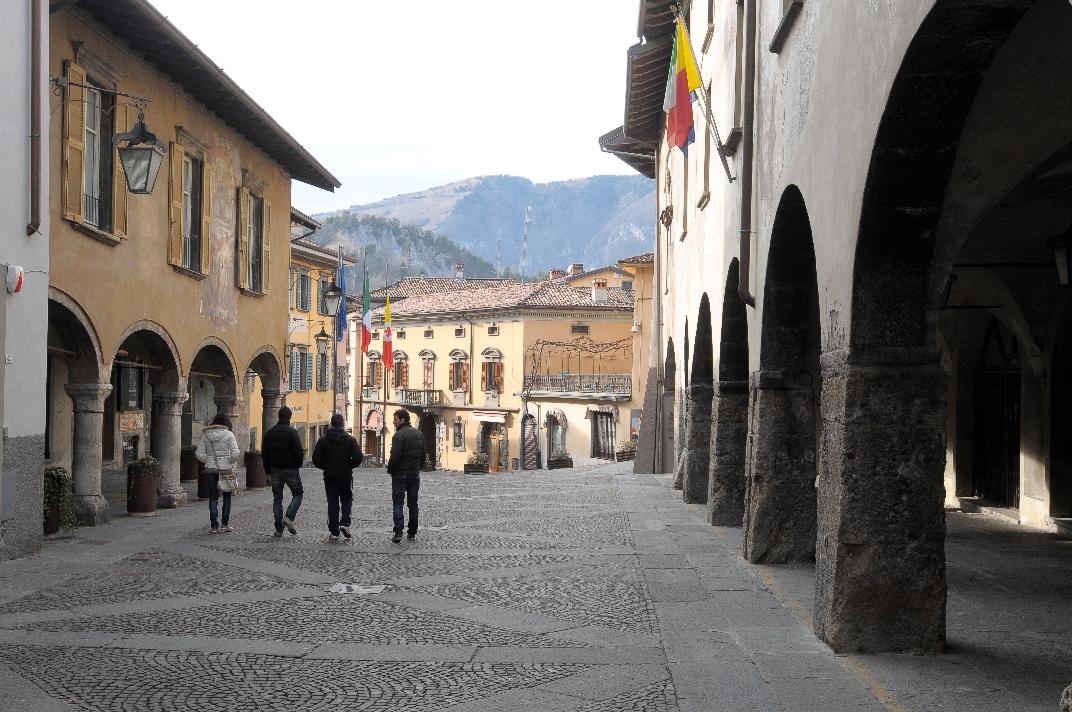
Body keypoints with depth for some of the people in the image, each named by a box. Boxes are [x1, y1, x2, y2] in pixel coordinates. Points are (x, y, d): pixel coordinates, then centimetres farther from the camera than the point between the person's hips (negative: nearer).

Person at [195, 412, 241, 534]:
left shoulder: (205, 435, 2)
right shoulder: (228, 435, -6)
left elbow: (199, 454, -1)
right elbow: (235, 453, -13)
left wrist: (209, 460, 12)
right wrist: (230, 461, 6)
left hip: (210, 469, 2)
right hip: (225, 468, -2)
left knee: (213, 497, 8)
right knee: (227, 496, 14)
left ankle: (214, 526, 5)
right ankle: (225, 524, 11)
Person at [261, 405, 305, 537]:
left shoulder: (269, 432, 7)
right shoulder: (292, 432, -11)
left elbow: (264, 453, 10)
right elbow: (299, 452, -15)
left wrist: (268, 470, 16)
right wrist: (298, 464, 3)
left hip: (275, 470, 4)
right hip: (290, 469, -4)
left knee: (277, 498, 9)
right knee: (297, 494, 10)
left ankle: (278, 528, 6)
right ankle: (289, 517, -11)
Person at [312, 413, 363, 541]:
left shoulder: (323, 440, -2)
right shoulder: (350, 439, -6)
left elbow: (316, 459, -5)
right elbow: (358, 458, -12)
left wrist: (326, 467, 11)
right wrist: (349, 466, 7)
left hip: (330, 476, 1)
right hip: (346, 476, -1)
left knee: (332, 503, 7)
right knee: (347, 500, 15)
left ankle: (334, 532, 6)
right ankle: (345, 523, -5)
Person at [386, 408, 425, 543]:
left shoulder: (399, 435, -15)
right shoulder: (418, 434, 10)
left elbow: (395, 456, -19)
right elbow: (423, 455, 12)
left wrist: (390, 470, -5)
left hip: (400, 475, -6)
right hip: (415, 474, 6)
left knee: (398, 503, -3)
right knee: (413, 504, 11)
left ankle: (398, 532, -13)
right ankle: (412, 533, 12)